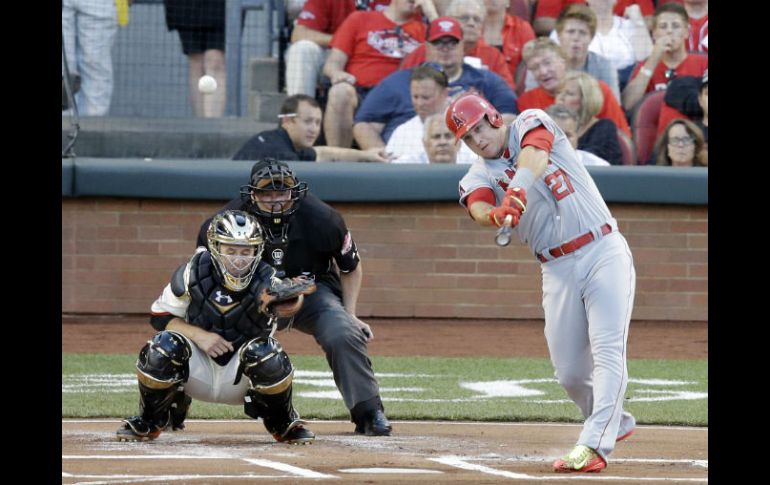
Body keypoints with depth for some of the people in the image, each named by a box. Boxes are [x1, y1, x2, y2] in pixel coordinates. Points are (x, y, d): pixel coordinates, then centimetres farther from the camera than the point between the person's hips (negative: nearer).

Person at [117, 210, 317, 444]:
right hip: (198, 370, 1)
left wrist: (290, 302, -69)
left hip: (242, 378, -1)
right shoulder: (194, 274, -15)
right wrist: (198, 335, -23)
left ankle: (283, 423, -3)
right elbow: (160, 316, -7)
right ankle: (149, 421, 0)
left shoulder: (263, 282, -21)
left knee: (266, 353, -32)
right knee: (165, 345, -27)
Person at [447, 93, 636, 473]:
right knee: (569, 370, 2)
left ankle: (594, 445, -22)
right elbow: (478, 208, -17)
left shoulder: (531, 124, 2)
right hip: (558, 269, 4)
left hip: (604, 252, -4)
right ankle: (615, 423, 28)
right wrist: (497, 214, -42)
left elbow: (534, 157, -22)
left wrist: (517, 188, -43)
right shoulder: (478, 177, 7)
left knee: (607, 350, -16)